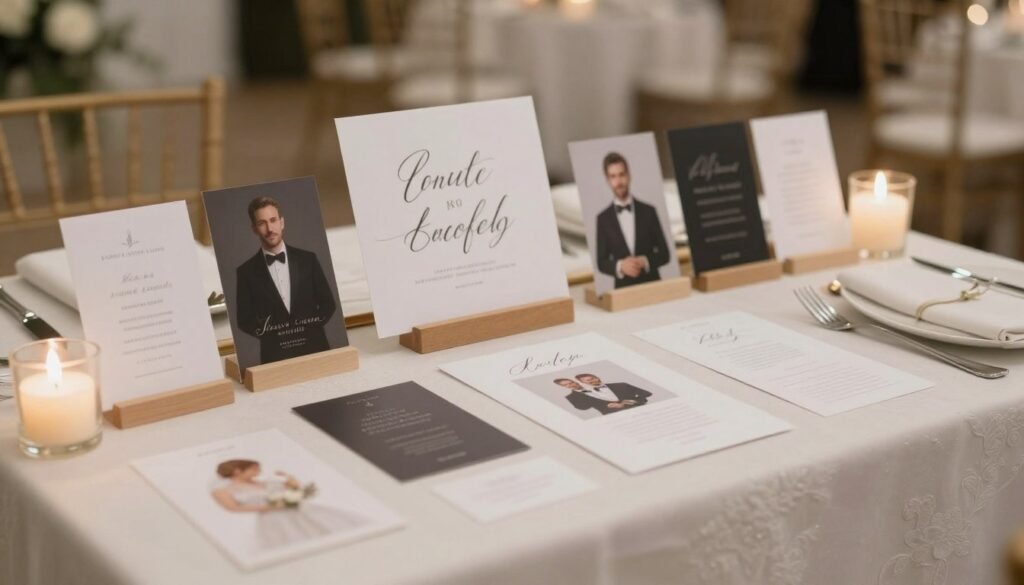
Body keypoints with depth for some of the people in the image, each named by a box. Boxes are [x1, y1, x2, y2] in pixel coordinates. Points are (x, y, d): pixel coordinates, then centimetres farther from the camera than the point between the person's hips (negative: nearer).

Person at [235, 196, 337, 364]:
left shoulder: (308, 259, 6)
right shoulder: (247, 271, 3)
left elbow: (328, 303, 9)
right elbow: (244, 319, 3)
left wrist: (310, 327, -5)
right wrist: (269, 332, -11)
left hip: (314, 349, 1)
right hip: (274, 356, -1)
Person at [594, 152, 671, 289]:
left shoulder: (648, 211, 5)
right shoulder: (603, 218, 4)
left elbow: (664, 253, 5)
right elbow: (601, 262, 4)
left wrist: (645, 261, -12)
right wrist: (620, 266, -15)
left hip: (652, 284, 1)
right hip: (623, 288, 0)